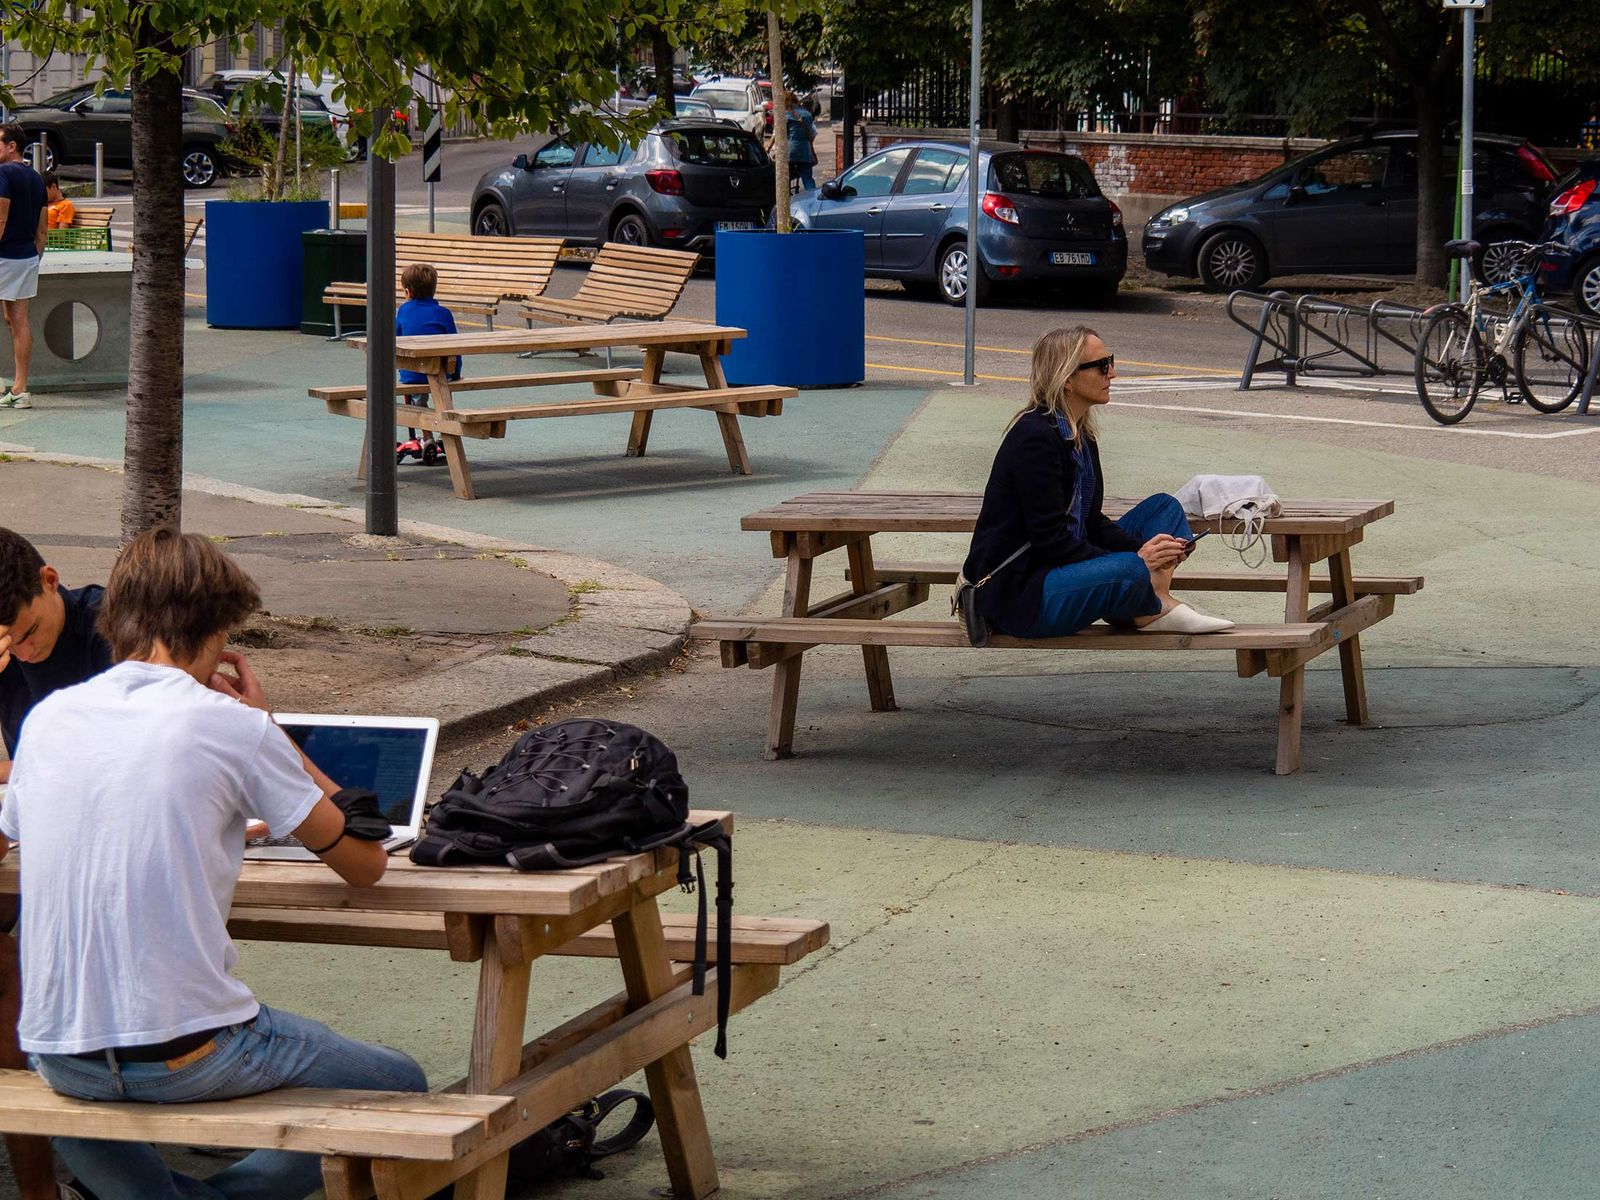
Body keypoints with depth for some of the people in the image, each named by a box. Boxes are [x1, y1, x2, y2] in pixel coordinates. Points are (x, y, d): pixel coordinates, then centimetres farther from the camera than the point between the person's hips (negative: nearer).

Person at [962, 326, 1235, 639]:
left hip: (1059, 568, 11)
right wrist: (1135, 561, -22)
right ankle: (1156, 607, -1)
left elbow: (1092, 523, 13)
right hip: (1015, 595, -11)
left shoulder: (1081, 436, 12)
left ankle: (1159, 605, -13)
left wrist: (1147, 550, -5)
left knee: (1164, 507, 12)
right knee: (1130, 572, -35)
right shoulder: (1035, 438, -18)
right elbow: (1050, 539, -22)